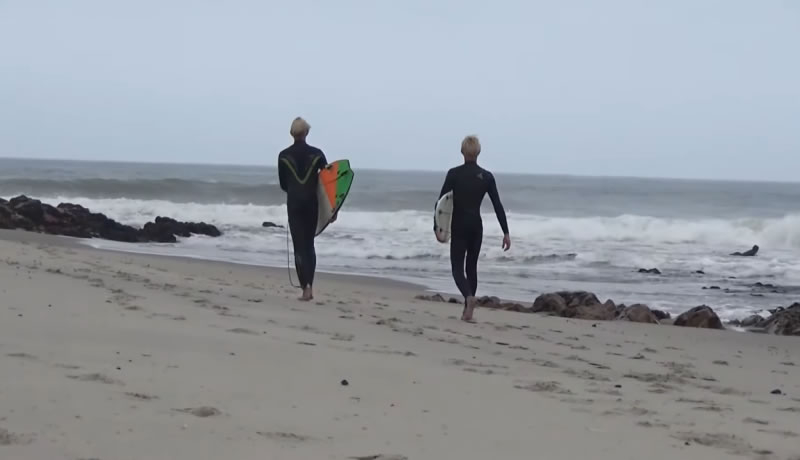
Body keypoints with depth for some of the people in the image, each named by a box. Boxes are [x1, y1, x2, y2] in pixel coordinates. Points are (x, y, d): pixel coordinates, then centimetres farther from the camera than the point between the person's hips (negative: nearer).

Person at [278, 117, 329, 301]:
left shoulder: (284, 156, -2)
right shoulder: (317, 154, -2)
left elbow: (283, 184, 6)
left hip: (294, 203, -1)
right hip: (312, 203, 1)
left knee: (299, 246, -1)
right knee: (309, 245, 14)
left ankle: (305, 287, -16)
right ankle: (309, 286, 11)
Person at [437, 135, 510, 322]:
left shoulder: (454, 174, -7)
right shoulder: (487, 176, -1)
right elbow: (498, 206, -3)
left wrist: (437, 225, 2)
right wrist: (506, 232, 0)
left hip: (459, 226, -3)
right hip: (476, 226, 3)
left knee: (457, 267, 2)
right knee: (471, 266, 15)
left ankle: (469, 297, -28)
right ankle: (467, 311, 14)